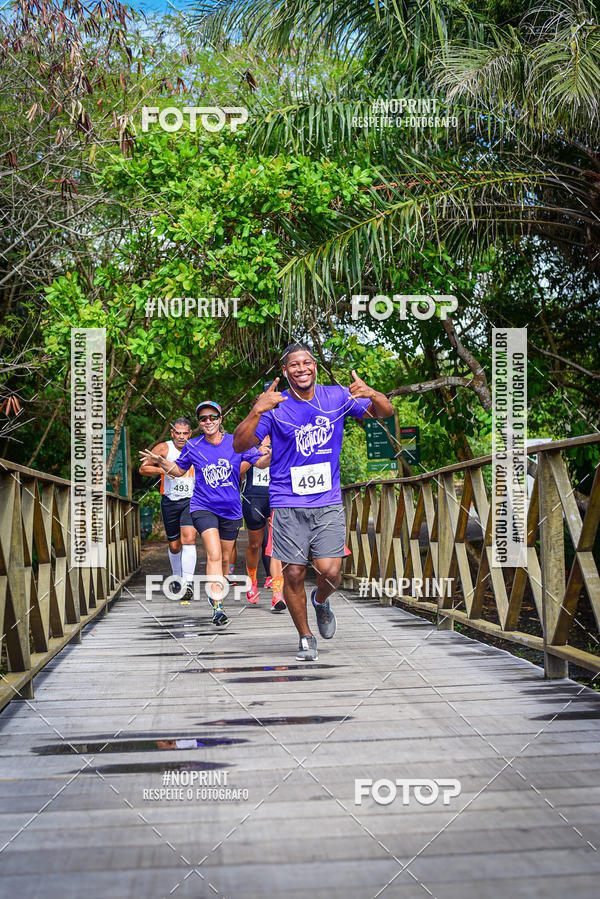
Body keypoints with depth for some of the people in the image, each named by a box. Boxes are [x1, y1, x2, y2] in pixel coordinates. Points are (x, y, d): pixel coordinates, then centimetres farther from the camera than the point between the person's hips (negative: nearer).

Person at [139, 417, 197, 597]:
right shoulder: (164, 449, -3)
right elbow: (143, 469, -4)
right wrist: (162, 469, -19)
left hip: (191, 501, -1)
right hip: (169, 501, 1)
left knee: (189, 540, -19)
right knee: (174, 546, 10)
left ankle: (188, 584, -24)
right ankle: (178, 579, 34)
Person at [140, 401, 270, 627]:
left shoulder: (235, 443, -3)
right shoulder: (192, 446, -1)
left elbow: (260, 462, 1)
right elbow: (178, 470, 14)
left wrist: (270, 455, -21)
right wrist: (160, 461, -4)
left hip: (231, 509, 2)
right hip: (203, 508, -2)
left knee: (224, 558, 14)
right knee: (214, 554, -20)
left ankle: (216, 595, 40)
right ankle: (217, 607, -22)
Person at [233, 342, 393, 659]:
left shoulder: (336, 397, 3)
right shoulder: (275, 406, -4)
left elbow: (385, 413, 7)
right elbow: (239, 445, -11)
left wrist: (372, 395, -16)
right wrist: (257, 411, -28)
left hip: (328, 503, 1)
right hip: (288, 505, -1)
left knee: (330, 572, -9)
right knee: (294, 574, -1)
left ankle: (321, 600, 27)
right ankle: (305, 638, 21)